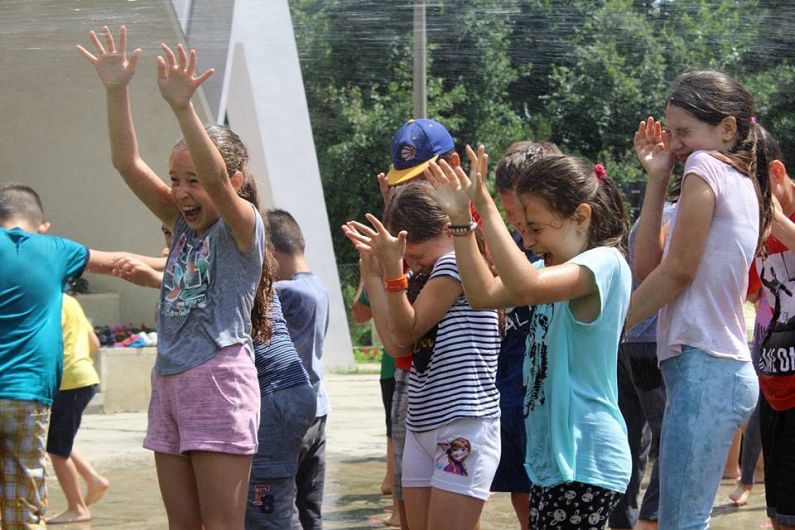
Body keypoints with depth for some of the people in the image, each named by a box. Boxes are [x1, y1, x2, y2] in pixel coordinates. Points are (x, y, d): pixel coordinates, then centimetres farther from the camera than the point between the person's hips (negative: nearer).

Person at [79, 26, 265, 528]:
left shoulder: (243, 226, -5)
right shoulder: (183, 222, 13)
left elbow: (218, 181, -26)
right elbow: (129, 163, 6)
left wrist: (183, 107, -39)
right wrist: (116, 92, -9)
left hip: (218, 379, -7)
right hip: (169, 382, 7)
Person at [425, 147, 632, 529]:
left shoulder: (604, 263, -14)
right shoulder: (553, 267, 15)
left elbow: (526, 286, -31)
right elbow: (484, 294, 10)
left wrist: (485, 207, -28)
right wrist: (461, 219, 2)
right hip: (549, 455, 10)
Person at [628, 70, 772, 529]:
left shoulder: (706, 166, -6)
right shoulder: (744, 184, 20)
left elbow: (677, 270, -11)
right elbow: (647, 266, 16)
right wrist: (658, 178, 15)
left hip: (703, 368, -10)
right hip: (730, 369, 10)